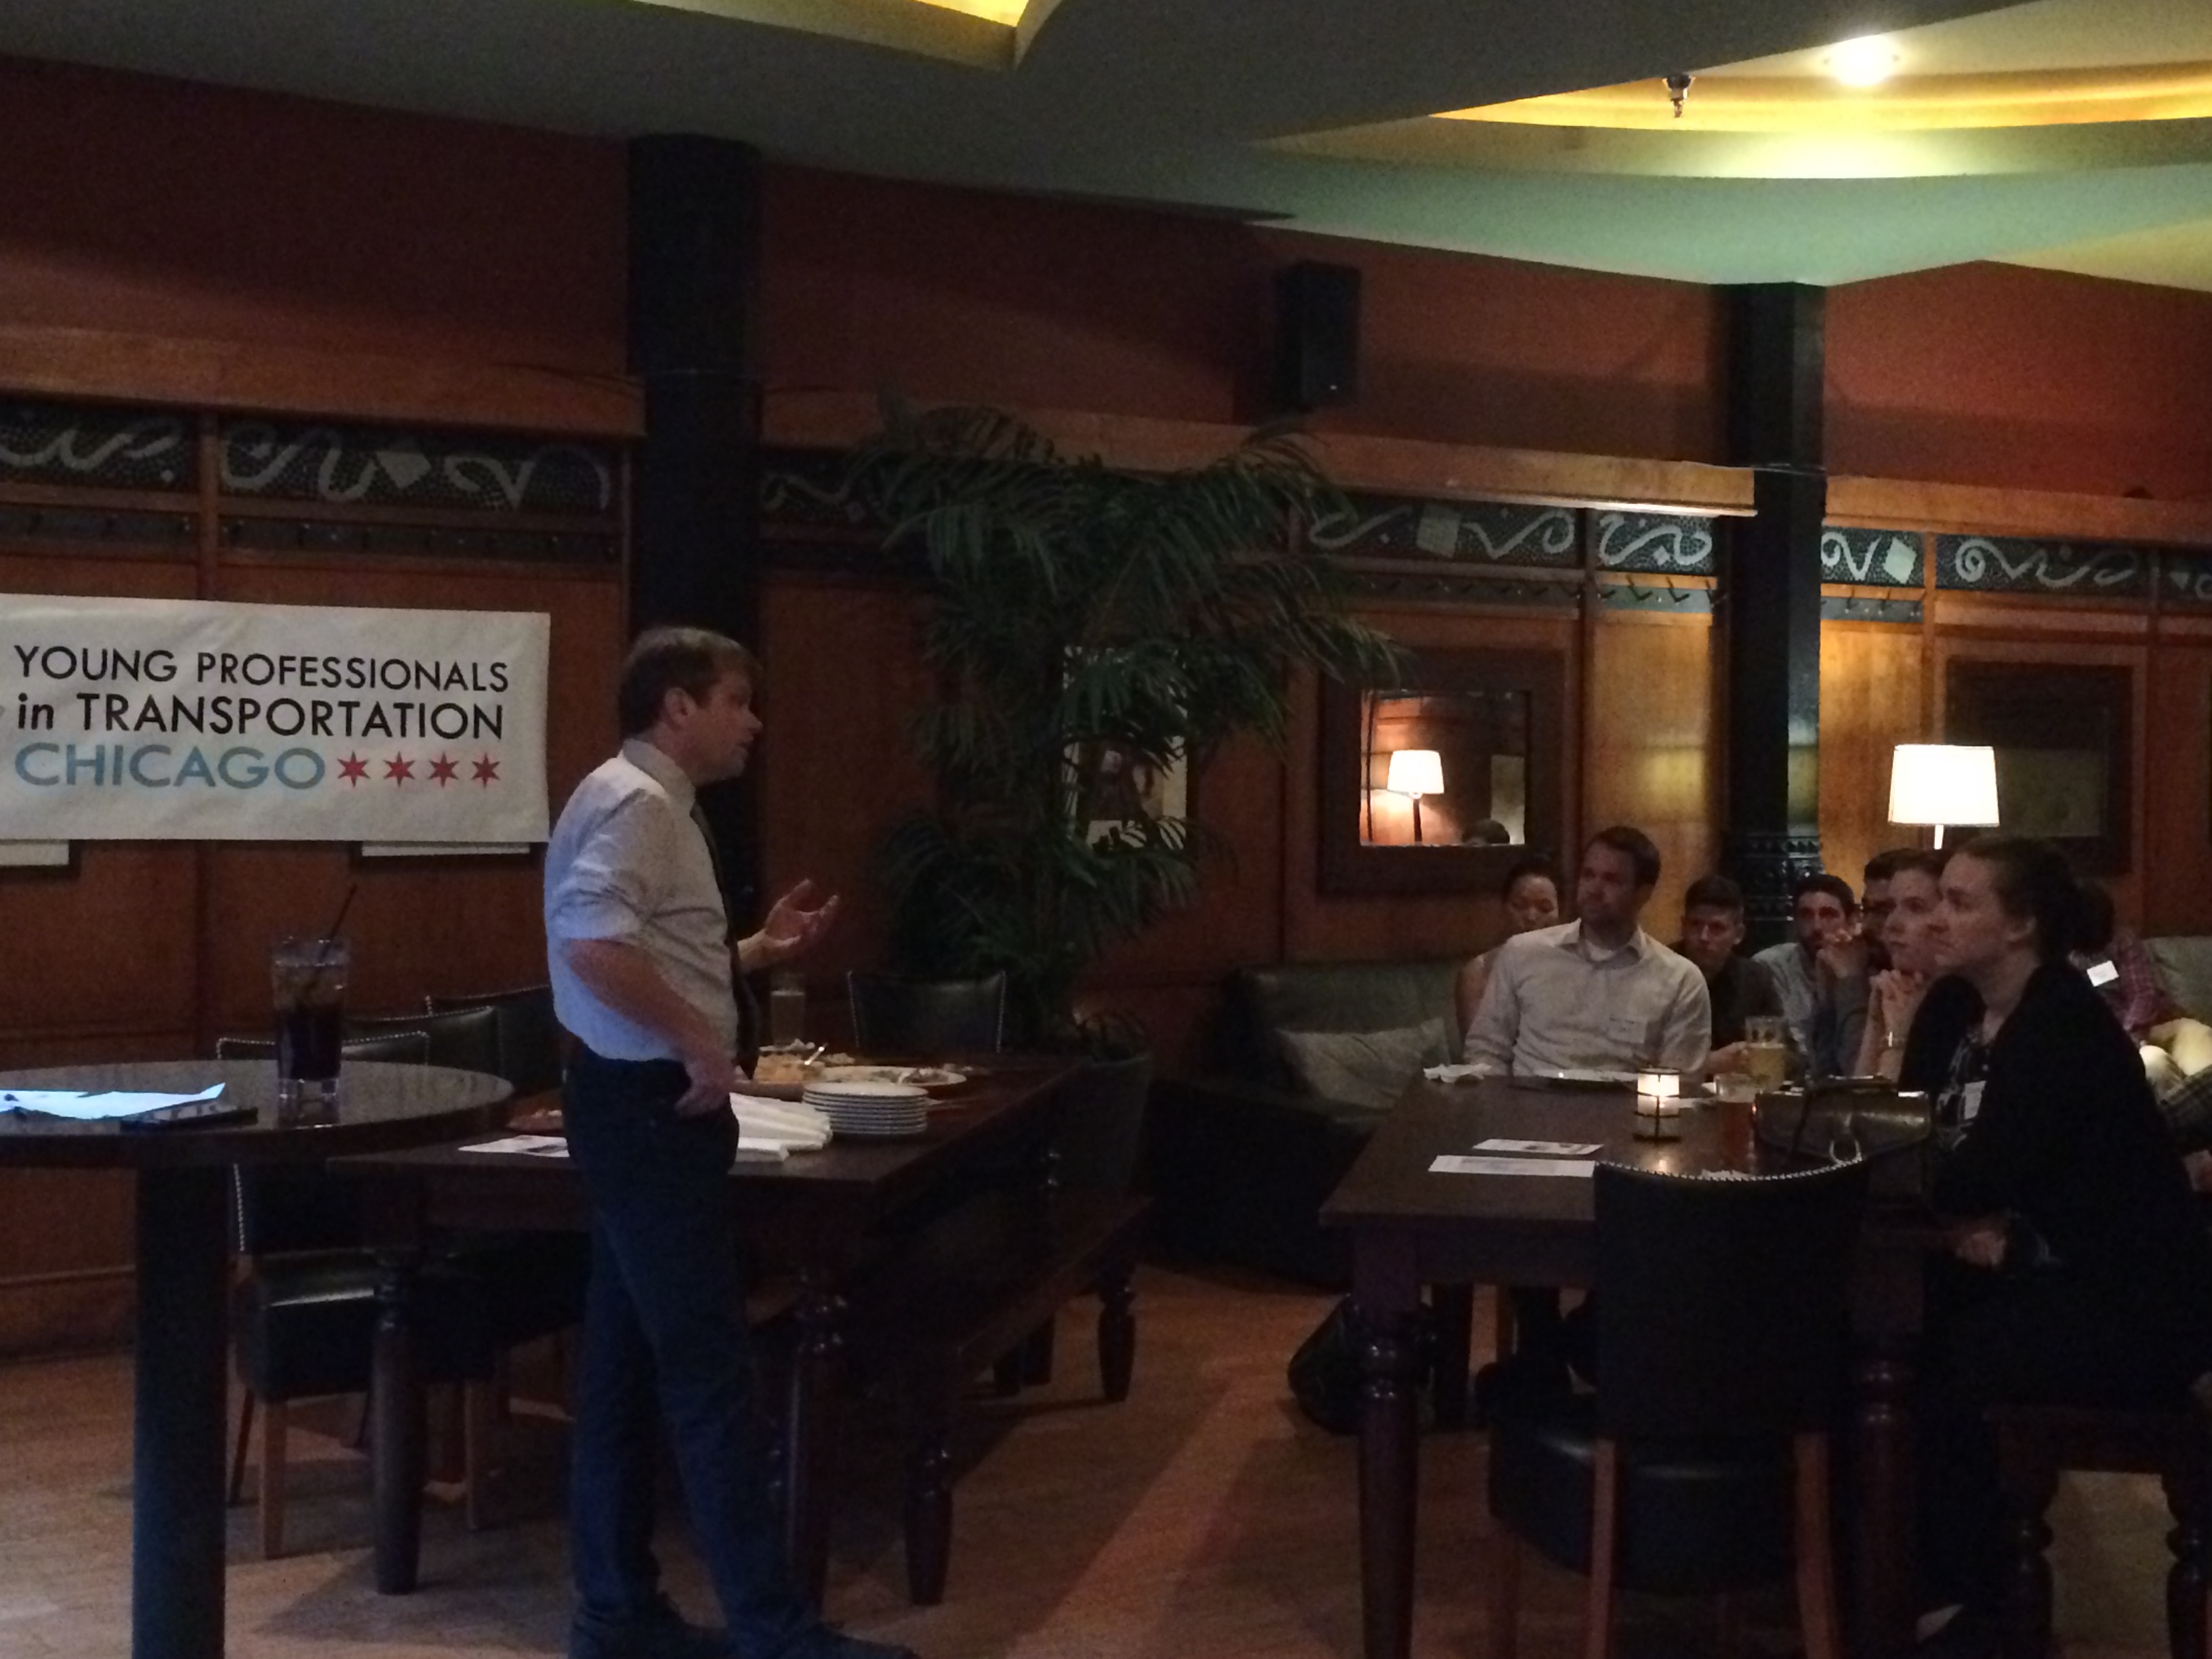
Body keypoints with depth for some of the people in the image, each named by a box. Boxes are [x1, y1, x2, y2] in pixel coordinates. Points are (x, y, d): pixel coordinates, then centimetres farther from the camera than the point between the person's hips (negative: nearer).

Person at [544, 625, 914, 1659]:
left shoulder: (660, 804, 18)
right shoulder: (633, 801, -15)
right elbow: (594, 945, -29)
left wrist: (759, 949, 13)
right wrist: (703, 1044, -22)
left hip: (652, 1103, 11)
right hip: (648, 1105, -11)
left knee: (628, 1364, 13)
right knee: (707, 1369, -6)